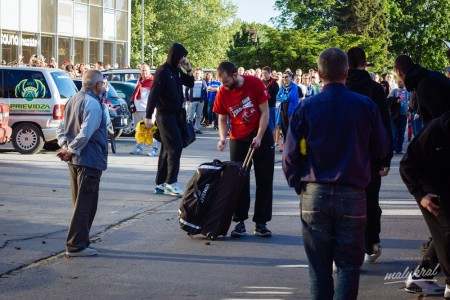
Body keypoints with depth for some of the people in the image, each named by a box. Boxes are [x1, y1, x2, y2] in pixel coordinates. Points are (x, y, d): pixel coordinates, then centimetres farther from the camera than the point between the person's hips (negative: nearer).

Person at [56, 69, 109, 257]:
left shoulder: (73, 101, 13)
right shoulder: (93, 104, -17)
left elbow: (62, 129, 13)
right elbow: (85, 134, -24)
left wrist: (65, 146, 0)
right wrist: (71, 151, -15)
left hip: (75, 160, 9)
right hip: (89, 160, -9)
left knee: (80, 203, 17)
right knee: (86, 204, -4)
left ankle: (80, 241, 23)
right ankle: (76, 245, -3)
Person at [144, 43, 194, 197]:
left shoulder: (177, 71, 10)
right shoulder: (163, 71, -13)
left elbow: (190, 84, 21)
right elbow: (154, 93, -17)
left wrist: (188, 70, 2)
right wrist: (148, 116, -20)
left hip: (175, 114, 8)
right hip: (165, 114, -8)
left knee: (167, 148, 10)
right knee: (176, 146, -12)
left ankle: (160, 184, 15)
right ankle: (171, 182, -9)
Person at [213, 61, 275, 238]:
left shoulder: (255, 84, -15)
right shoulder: (222, 93, -8)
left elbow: (264, 112, -11)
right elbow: (222, 119, 2)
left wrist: (259, 137, -18)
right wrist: (223, 137, -16)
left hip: (261, 135, -1)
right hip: (238, 139, 2)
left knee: (264, 180, 2)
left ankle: (261, 222, 8)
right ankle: (240, 222, 7)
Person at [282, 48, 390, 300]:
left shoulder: (306, 107, -5)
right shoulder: (366, 106, -5)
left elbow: (290, 155, -5)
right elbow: (382, 149, 4)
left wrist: (298, 185, 10)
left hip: (314, 196, 1)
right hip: (353, 196, -1)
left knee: (319, 265, 11)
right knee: (348, 265, 6)